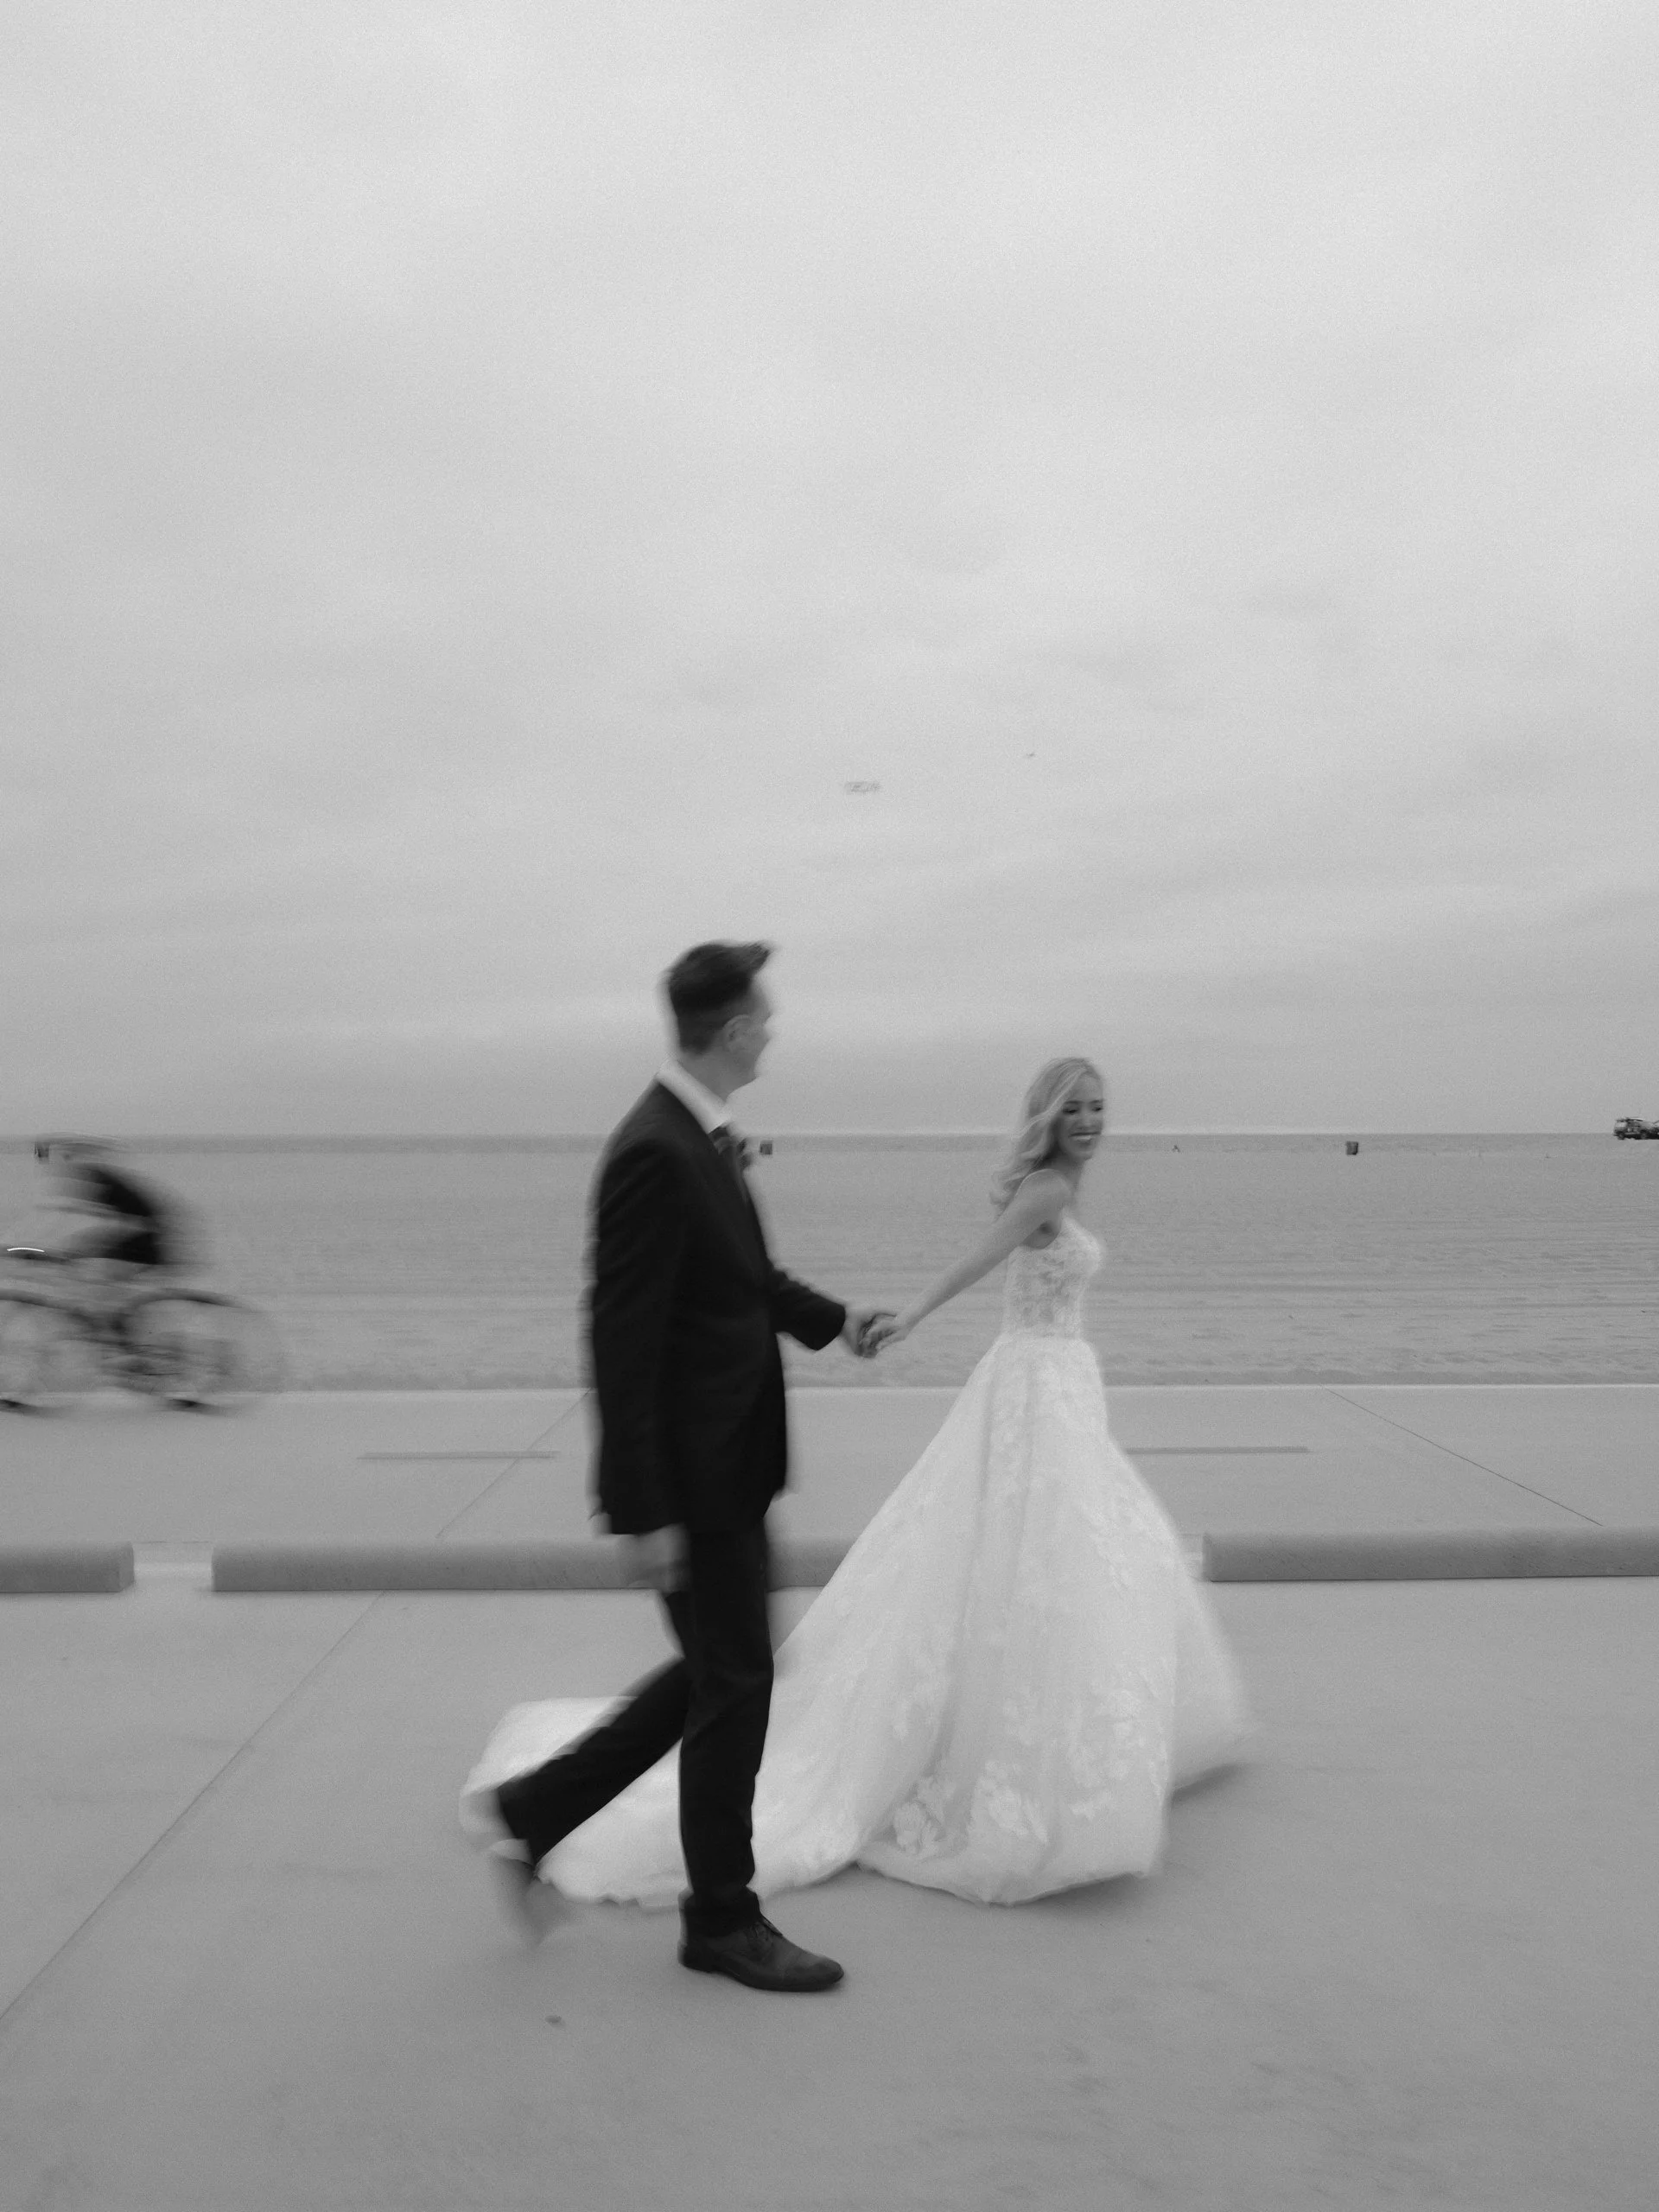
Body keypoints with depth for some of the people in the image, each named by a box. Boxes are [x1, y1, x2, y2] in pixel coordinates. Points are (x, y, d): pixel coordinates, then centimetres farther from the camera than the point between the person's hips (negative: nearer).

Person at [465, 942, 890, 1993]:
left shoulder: (704, 1139, 6)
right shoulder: (655, 1154, -23)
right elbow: (622, 1342, -24)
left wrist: (829, 1316, 29)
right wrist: (644, 1512, -23)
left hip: (729, 1465, 10)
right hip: (692, 1475, -10)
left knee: (720, 1677, 20)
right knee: (734, 1689, 6)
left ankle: (532, 1810, 31)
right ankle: (724, 1921, 26)